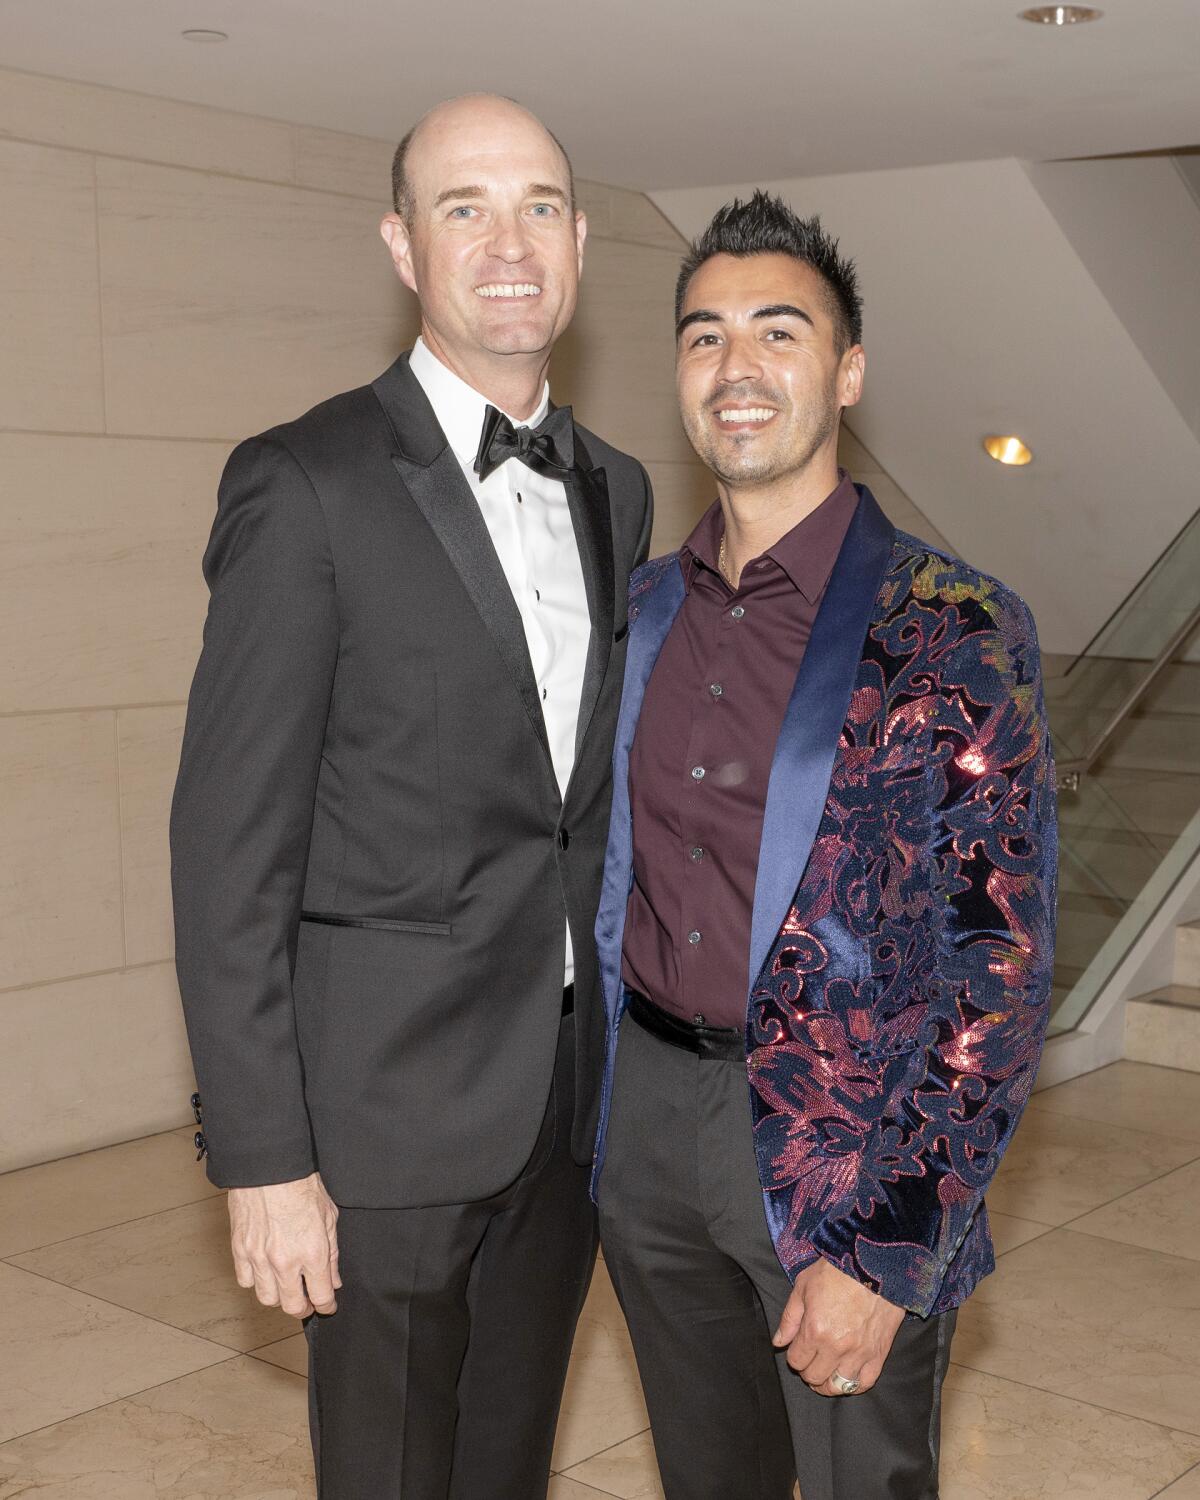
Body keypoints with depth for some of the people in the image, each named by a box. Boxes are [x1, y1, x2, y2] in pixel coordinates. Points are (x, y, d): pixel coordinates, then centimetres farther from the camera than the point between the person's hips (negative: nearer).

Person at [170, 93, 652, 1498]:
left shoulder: (614, 490, 8)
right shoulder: (307, 484, -12)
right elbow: (231, 846, -14)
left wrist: (633, 1046, 12)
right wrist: (262, 1160, -15)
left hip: (576, 1094, 6)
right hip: (395, 1105, -5)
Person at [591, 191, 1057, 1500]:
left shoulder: (952, 629, -11)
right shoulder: (643, 613, 5)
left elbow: (1001, 960, -14)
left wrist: (888, 1251, -16)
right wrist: (592, 1113, 7)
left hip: (850, 1150, -4)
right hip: (649, 1113, 5)